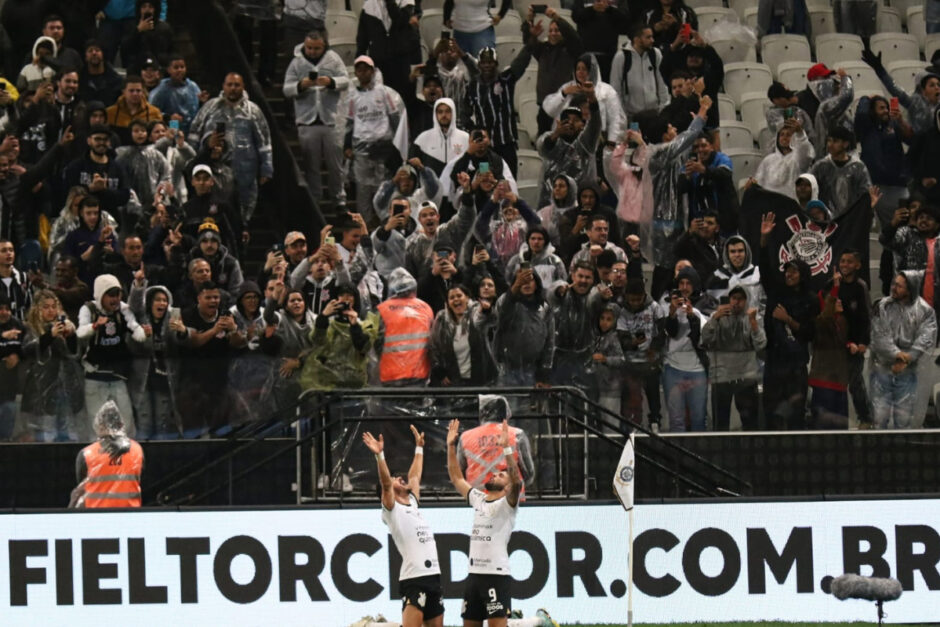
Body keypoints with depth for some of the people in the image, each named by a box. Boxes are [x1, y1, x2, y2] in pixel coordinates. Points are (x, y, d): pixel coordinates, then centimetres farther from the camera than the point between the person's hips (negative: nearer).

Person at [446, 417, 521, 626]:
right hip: (474, 575, 8)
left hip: (497, 575, -8)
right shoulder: (478, 499, 16)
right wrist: (451, 446, 15)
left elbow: (516, 480, -23)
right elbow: (456, 478, 22)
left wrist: (506, 448, -31)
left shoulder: (507, 504, -4)